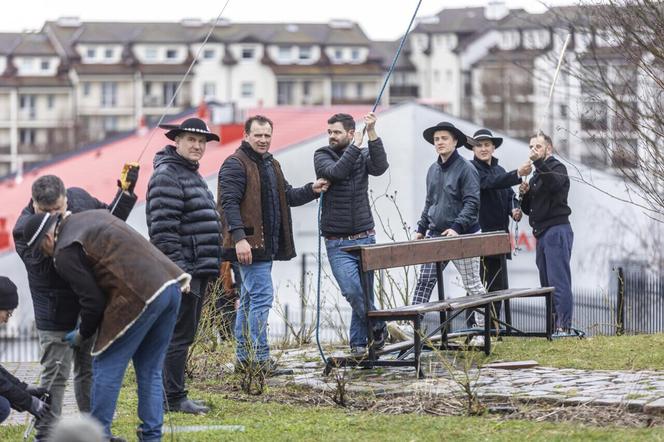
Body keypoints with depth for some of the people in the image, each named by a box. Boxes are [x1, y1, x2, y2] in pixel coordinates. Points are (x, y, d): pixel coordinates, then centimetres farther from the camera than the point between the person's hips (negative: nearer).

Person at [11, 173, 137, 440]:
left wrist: (126, 192, 4)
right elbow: (44, 268, -26)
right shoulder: (25, 231, -18)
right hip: (56, 315, -6)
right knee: (55, 374, -4)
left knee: (90, 369, 16)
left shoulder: (80, 198, -3)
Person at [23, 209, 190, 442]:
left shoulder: (65, 253, -1)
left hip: (141, 297, -9)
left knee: (106, 366, 4)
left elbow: (92, 301, -2)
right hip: (171, 284, 9)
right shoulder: (93, 216, 25)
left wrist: (82, 334, 15)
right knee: (150, 370, 17)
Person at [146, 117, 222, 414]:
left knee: (184, 334, 12)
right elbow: (163, 227, -19)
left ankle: (173, 395, 18)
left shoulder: (192, 175, 20)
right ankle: (174, 398, -4)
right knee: (180, 334, -8)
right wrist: (177, 265, -23)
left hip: (197, 271, 10)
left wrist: (210, 267, 25)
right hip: (182, 271, -10)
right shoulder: (167, 175, -12)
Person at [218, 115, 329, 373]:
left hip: (266, 244, 10)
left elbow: (287, 196, 26)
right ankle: (259, 358, -12)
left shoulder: (271, 165, 19)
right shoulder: (235, 165, -10)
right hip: (249, 244, -10)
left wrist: (312, 190, 7)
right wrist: (239, 238, -28)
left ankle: (244, 358, 18)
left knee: (249, 298, 13)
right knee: (262, 296, -13)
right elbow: (229, 203, -19)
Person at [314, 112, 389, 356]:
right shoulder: (322, 155, 2)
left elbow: (380, 167, -15)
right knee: (352, 291, -17)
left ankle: (359, 341, 19)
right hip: (337, 243, -2)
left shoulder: (363, 155, 7)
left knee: (363, 292, 6)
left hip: (365, 238, 2)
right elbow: (335, 172, -19)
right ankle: (377, 327, 3)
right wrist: (355, 146, -14)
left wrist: (371, 133, -21)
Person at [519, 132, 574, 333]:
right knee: (547, 283, 7)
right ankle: (554, 325, 8)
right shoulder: (536, 175, 24)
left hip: (557, 230, -9)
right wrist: (525, 194, 6)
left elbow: (556, 183, -26)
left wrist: (539, 163, -34)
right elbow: (528, 209, 25)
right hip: (542, 233, 9)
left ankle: (564, 325, -16)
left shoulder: (557, 168, -1)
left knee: (559, 281, -13)